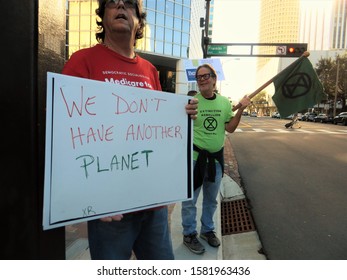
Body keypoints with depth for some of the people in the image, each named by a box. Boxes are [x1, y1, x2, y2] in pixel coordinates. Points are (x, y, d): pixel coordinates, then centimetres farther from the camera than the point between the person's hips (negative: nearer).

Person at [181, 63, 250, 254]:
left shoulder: (224, 102, 2)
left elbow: (230, 128, 2)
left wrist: (241, 110, -8)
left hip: (216, 156, 5)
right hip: (195, 156, -4)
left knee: (211, 199, 20)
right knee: (189, 199, 5)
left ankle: (207, 230, 40)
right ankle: (189, 234, 26)